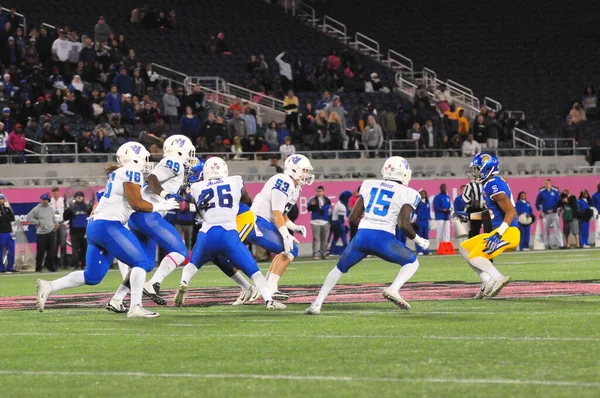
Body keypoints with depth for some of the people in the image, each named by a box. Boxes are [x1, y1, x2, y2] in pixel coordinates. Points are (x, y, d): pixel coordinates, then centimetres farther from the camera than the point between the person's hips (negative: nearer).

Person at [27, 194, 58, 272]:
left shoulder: (50, 209, 13)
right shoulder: (37, 209, -5)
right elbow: (29, 218, -8)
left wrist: (56, 224, 11)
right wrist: (37, 222, -9)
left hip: (51, 232, 5)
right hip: (41, 233, -5)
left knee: (52, 251, 3)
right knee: (41, 251, -4)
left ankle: (50, 266, 11)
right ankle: (38, 268, 3)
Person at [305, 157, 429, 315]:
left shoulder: (369, 185, 16)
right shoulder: (407, 194, 4)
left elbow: (353, 217, 16)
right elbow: (404, 225, -7)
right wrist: (419, 241, 10)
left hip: (362, 236, 3)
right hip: (383, 238, -3)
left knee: (340, 268, 24)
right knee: (412, 262, 18)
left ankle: (317, 304, 15)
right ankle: (393, 289, -9)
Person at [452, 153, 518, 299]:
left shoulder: (493, 185, -17)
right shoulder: (489, 184, 14)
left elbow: (511, 212, -23)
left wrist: (498, 235, -28)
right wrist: (468, 216, 26)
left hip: (507, 232, -10)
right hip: (499, 232, 10)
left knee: (475, 257, -17)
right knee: (464, 248, 12)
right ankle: (487, 283, 3)